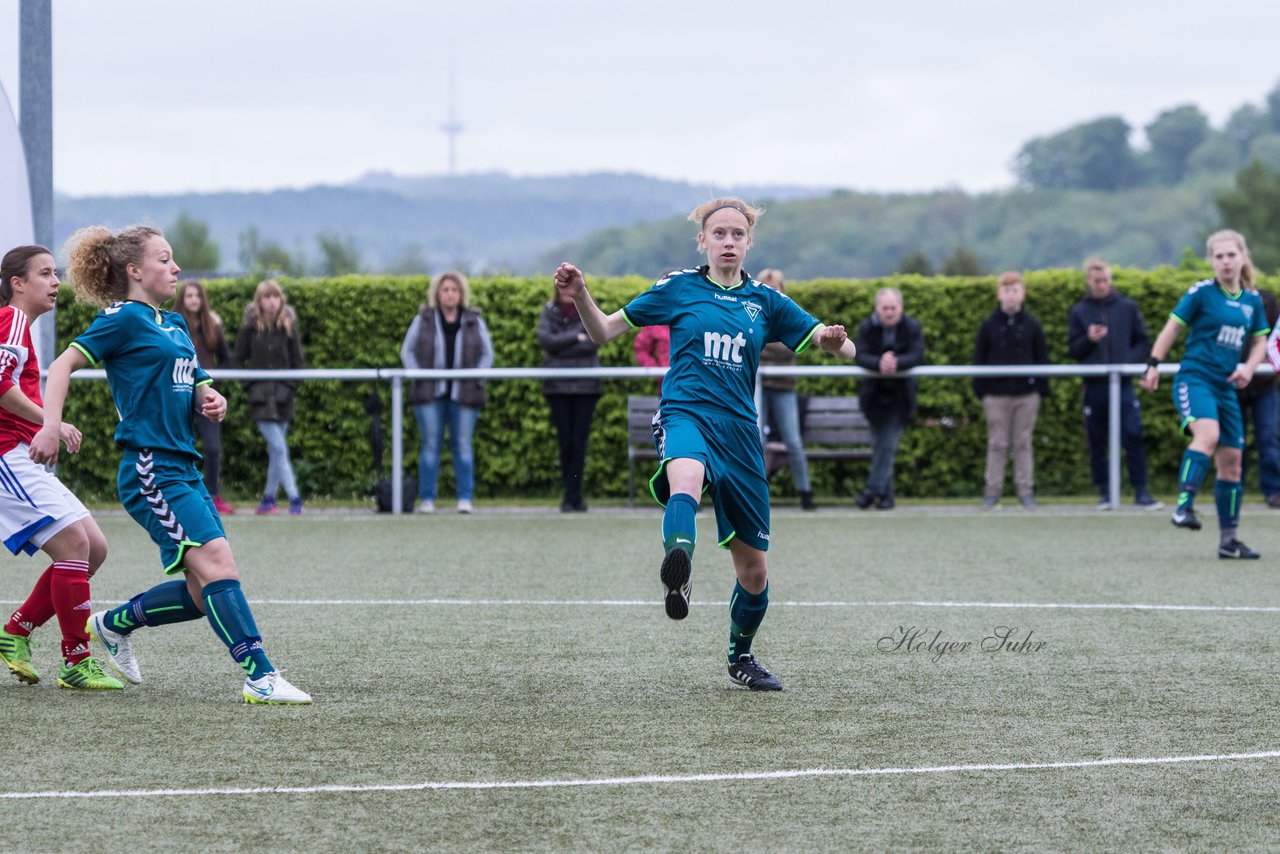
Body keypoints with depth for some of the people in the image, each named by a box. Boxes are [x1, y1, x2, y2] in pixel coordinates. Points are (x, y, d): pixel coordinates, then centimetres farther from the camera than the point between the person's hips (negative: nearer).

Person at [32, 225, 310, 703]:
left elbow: (196, 389, 28)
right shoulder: (124, 318, -4)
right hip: (150, 469, -9)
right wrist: (52, 425, -21)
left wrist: (212, 402, 4)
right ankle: (260, 676, -25)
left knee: (204, 593, 5)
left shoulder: (174, 324, 20)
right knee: (217, 559, -21)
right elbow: (64, 365, -8)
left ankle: (116, 624, 26)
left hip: (184, 471, 9)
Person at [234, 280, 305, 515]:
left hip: (282, 396, 2)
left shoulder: (288, 328, 4)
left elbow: (297, 361, 8)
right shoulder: (250, 328, 0)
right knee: (279, 448, -12)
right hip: (260, 397, -2)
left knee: (276, 451, 7)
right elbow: (239, 360, 5)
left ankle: (268, 499, 17)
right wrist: (248, 384, -6)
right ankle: (294, 498, -15)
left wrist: (292, 386, -5)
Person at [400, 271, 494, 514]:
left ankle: (465, 498, 2)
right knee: (430, 445, -1)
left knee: (462, 446, -1)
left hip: (463, 393, 0)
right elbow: (407, 351, 10)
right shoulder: (424, 320, 7)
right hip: (430, 393, 0)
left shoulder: (474, 321, 8)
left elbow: (487, 354, 11)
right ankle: (427, 499, 2)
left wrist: (475, 379, -2)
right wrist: (417, 376, -4)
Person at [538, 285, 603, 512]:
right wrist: (575, 338, -11)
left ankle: (572, 497, -2)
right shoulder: (549, 312, 9)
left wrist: (560, 346, -11)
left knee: (579, 441, -5)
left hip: (586, 385, -1)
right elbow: (545, 339, -7)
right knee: (565, 441, 0)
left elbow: (593, 342, -10)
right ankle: (573, 497, 6)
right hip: (557, 385, 1)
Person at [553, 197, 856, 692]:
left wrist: (833, 340, -15)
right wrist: (580, 295, -11)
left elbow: (845, 350, 9)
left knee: (753, 570, 8)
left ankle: (741, 656, 35)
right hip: (686, 415, -3)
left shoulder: (765, 302, 11)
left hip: (740, 433, 3)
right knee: (687, 476, -43)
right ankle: (678, 573, -71)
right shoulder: (679, 288, 7)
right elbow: (604, 332, 9)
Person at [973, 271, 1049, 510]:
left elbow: (1042, 358, 7)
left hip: (1026, 394, 0)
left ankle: (1025, 490, 10)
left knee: (1023, 443, 5)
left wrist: (1042, 389, 0)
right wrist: (980, 390, -4)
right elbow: (979, 358, 4)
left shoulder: (1031, 325, 4)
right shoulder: (989, 325, 2)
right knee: (997, 444, 3)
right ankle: (993, 490, 7)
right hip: (996, 395, 0)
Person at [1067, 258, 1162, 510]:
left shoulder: (1127, 307, 7)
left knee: (1133, 437, -9)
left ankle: (1141, 491, -6)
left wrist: (1130, 360, -8)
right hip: (1094, 385, 1)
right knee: (1097, 442, 5)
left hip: (1123, 384, -1)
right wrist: (1088, 340, -13)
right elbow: (1073, 350, 6)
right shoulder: (1079, 312, 8)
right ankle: (1104, 492, 13)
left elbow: (1144, 342, 9)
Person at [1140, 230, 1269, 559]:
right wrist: (1153, 365, -2)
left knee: (1231, 460, 6)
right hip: (1194, 379, -6)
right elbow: (1172, 327, 1)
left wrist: (1249, 368, 2)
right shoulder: (1201, 292, -5)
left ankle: (1228, 539, 13)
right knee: (1207, 434, -33)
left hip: (1226, 388, 6)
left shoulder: (1252, 300, 10)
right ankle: (1184, 506, -38)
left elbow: (1260, 341, 20)